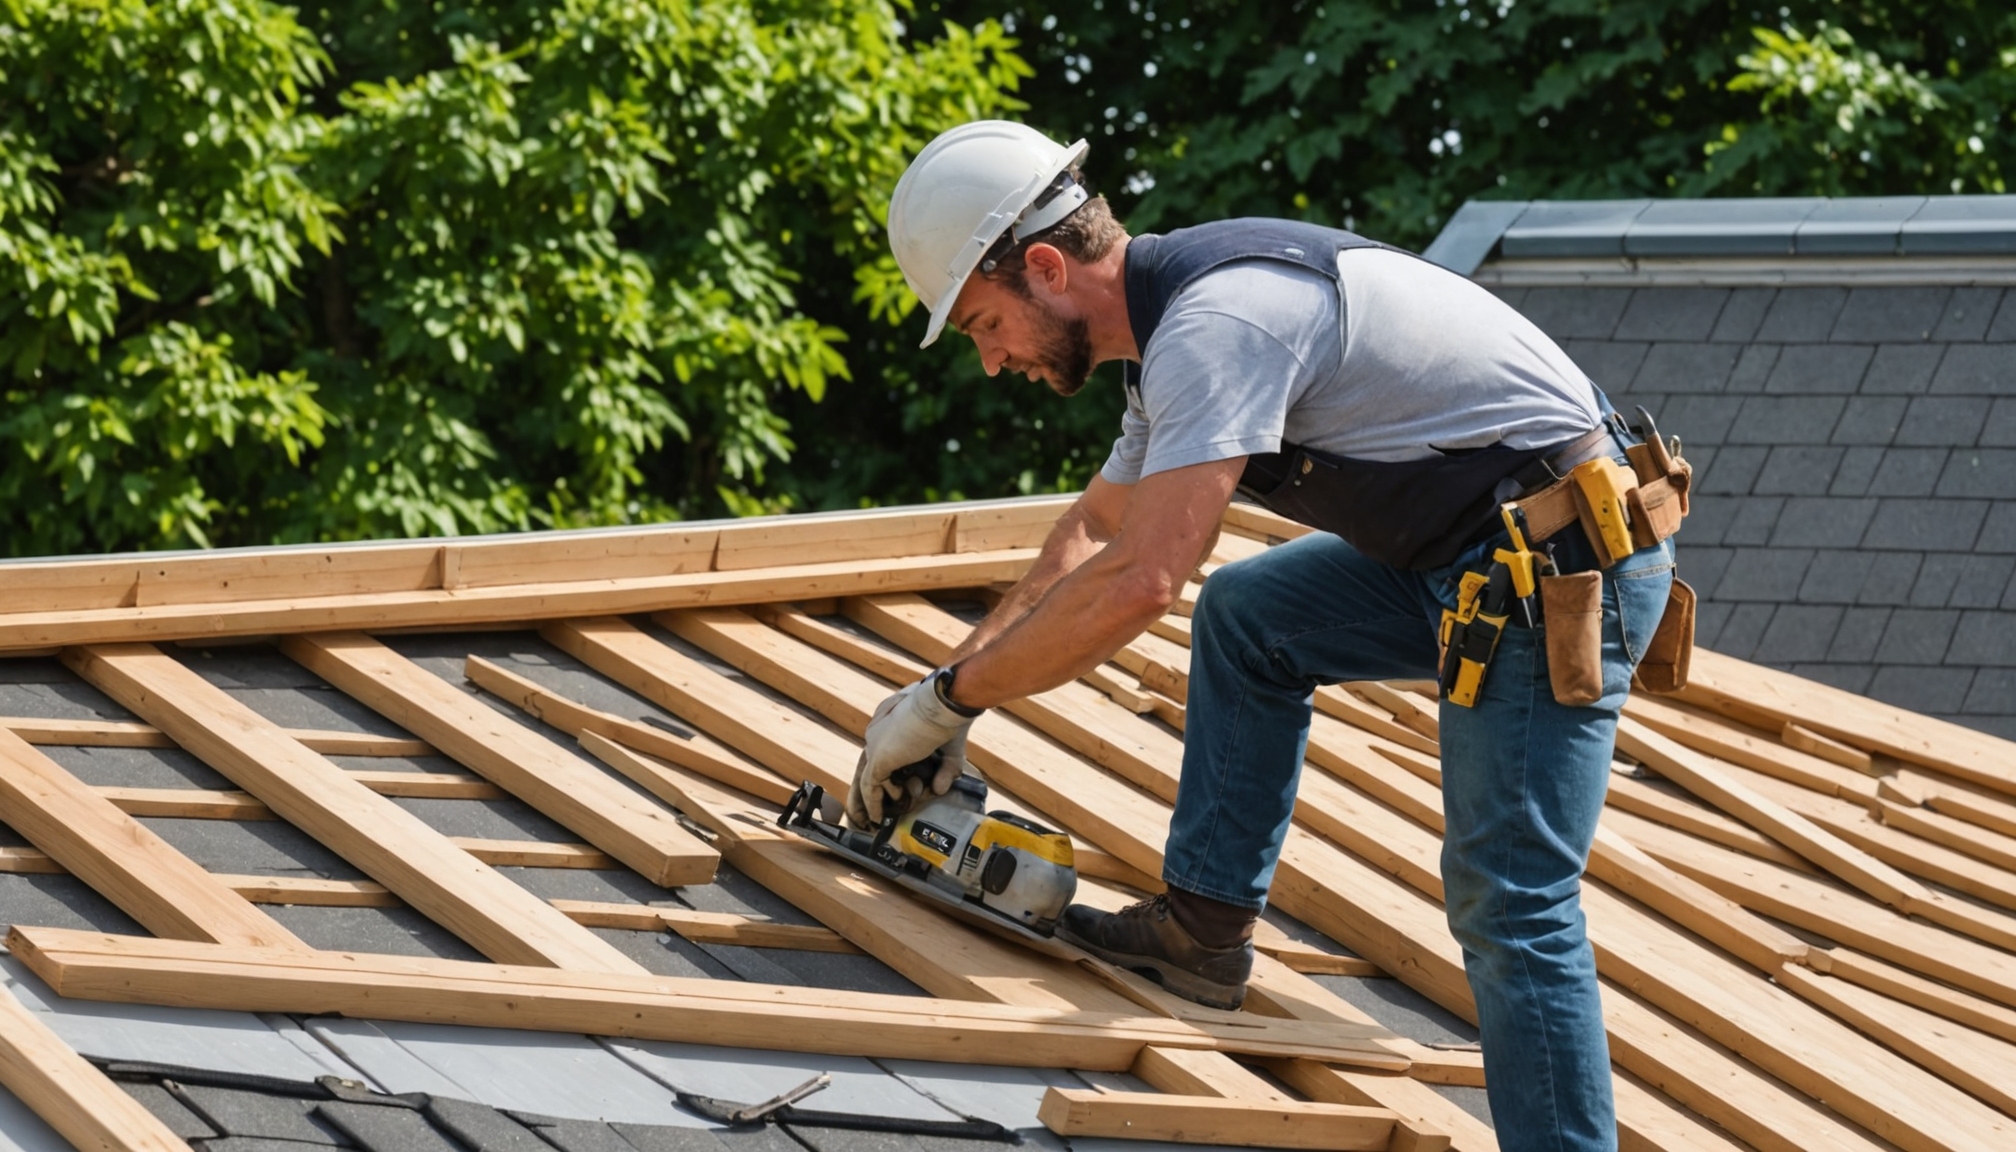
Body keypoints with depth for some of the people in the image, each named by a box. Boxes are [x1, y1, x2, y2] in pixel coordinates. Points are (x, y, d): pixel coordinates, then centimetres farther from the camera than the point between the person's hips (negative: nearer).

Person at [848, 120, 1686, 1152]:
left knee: (1507, 902, -13)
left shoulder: (1214, 325, -20)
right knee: (1244, 618, 18)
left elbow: (1138, 586, -27)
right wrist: (960, 684, 22)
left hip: (1568, 564, -10)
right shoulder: (1182, 323, 14)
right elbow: (1092, 535, 29)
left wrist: (948, 696, -16)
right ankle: (1205, 926, 21)